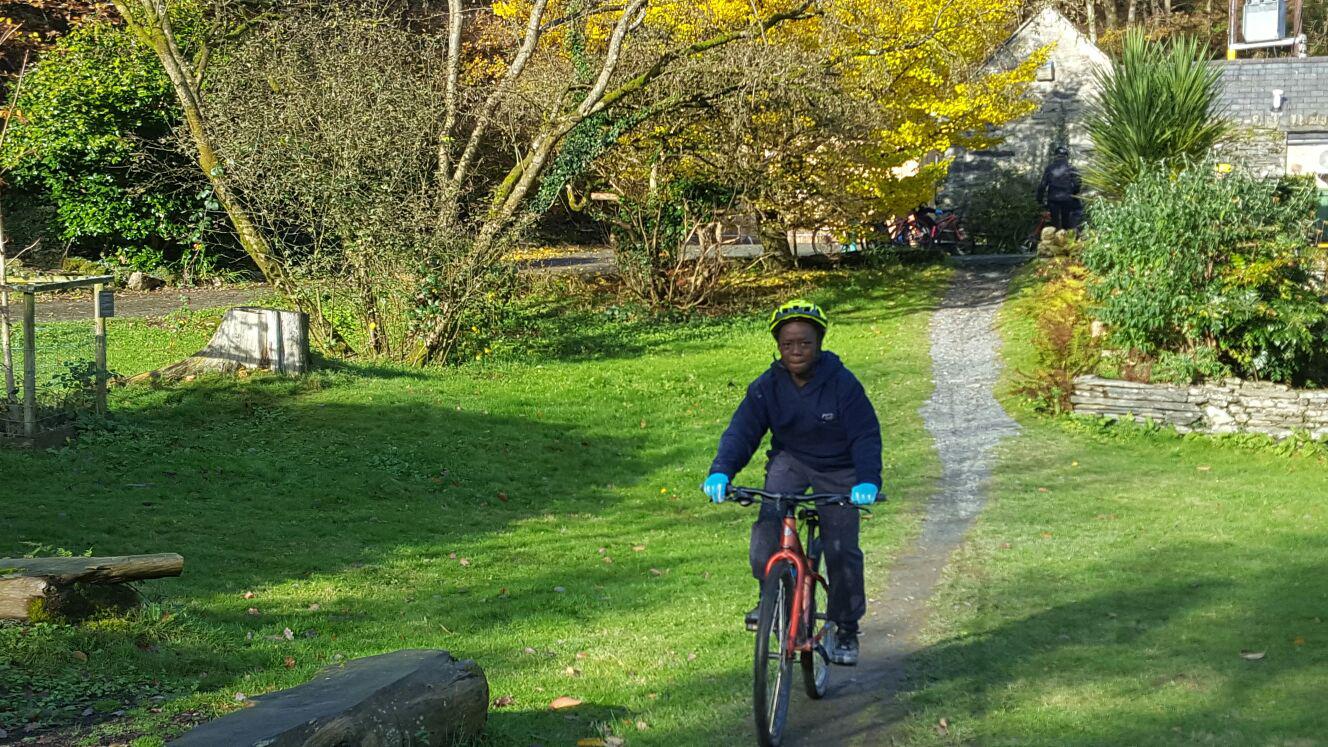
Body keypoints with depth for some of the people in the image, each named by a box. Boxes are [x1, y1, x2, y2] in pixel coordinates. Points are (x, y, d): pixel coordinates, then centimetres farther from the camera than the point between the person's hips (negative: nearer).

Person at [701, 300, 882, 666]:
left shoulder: (842, 384, -20)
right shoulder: (766, 387, -13)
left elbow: (866, 436, -21)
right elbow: (741, 431, -15)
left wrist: (868, 481, -37)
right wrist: (721, 471, -34)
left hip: (837, 470, -2)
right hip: (790, 459, 2)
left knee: (842, 550, -9)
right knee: (767, 522, -25)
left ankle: (846, 629, 10)